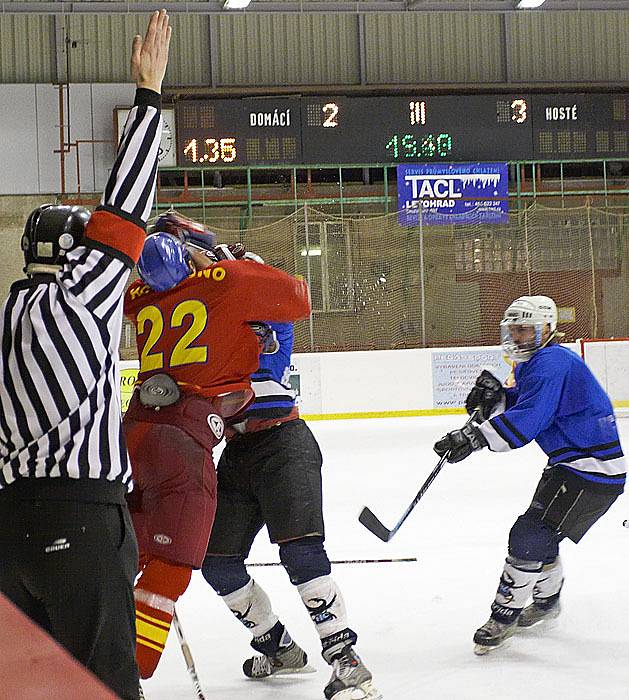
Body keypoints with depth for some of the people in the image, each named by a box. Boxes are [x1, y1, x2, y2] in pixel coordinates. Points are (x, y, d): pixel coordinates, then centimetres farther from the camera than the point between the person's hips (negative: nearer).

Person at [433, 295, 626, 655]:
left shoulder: (552, 363, -20)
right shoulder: (534, 364, 15)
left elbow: (528, 419, -32)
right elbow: (515, 409, 14)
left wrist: (474, 437, -37)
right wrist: (495, 396, -7)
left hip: (592, 471, -11)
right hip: (570, 465, 11)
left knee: (530, 536, -14)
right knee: (539, 534, 24)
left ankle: (505, 613, -4)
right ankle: (547, 600, 46)